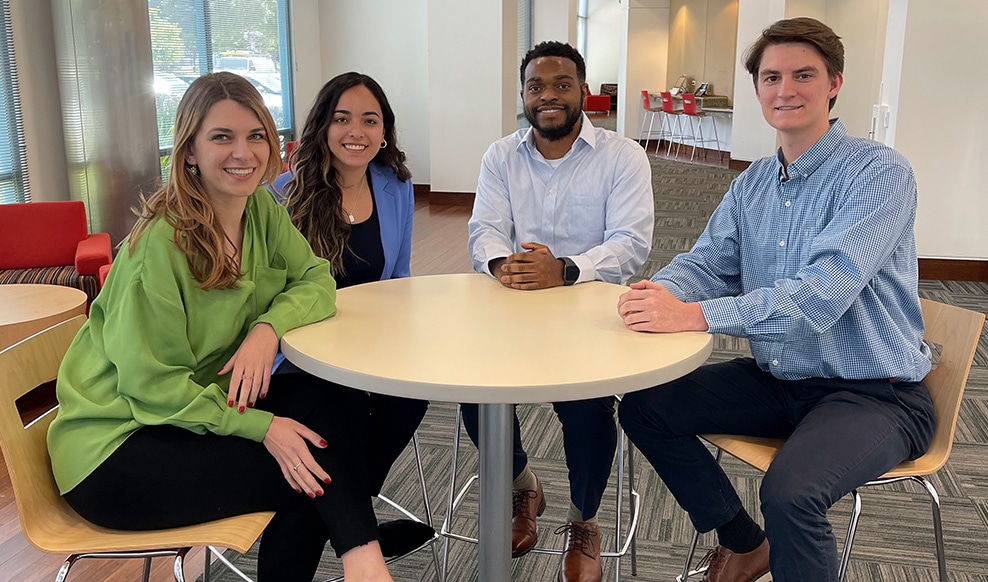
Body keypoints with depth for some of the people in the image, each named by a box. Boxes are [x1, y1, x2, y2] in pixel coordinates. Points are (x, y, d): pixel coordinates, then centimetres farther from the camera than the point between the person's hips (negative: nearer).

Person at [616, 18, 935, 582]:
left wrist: (695, 315, -35)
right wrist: (663, 292, -18)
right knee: (642, 408, 3)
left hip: (873, 393, -7)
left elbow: (822, 294, -28)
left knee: (789, 492, -34)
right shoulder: (753, 183, 7)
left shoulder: (879, 172, -16)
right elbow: (708, 263, 6)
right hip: (777, 380, 8)